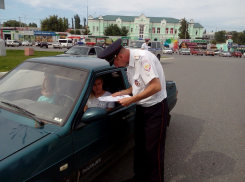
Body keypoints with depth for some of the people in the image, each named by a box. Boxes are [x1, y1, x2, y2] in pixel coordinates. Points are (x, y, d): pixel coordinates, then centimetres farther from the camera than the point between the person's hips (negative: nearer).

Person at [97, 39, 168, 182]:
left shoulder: (143, 58, -24)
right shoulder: (130, 63, 4)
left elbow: (156, 86, -31)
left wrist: (131, 100, -26)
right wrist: (121, 93, 0)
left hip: (156, 108, -9)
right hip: (142, 107, 9)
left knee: (153, 150, 3)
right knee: (140, 146, 19)